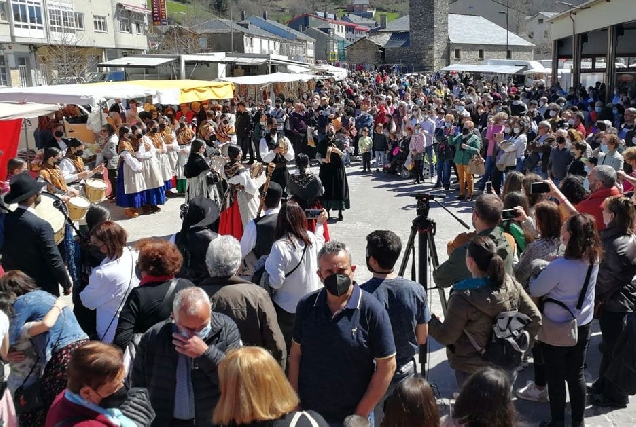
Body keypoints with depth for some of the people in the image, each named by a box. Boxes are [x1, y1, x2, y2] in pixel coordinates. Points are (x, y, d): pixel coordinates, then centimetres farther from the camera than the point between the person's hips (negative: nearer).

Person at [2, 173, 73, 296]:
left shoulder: (5, 220, -5)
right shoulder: (41, 226, -24)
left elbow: (5, 255, 6)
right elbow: (55, 261, -20)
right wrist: (67, 284, -7)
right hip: (43, 287, -6)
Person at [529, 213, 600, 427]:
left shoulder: (558, 267, -31)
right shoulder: (594, 258, -13)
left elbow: (535, 291, -17)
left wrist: (538, 273, 2)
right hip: (583, 325, 6)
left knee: (556, 377, 13)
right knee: (576, 374, 21)